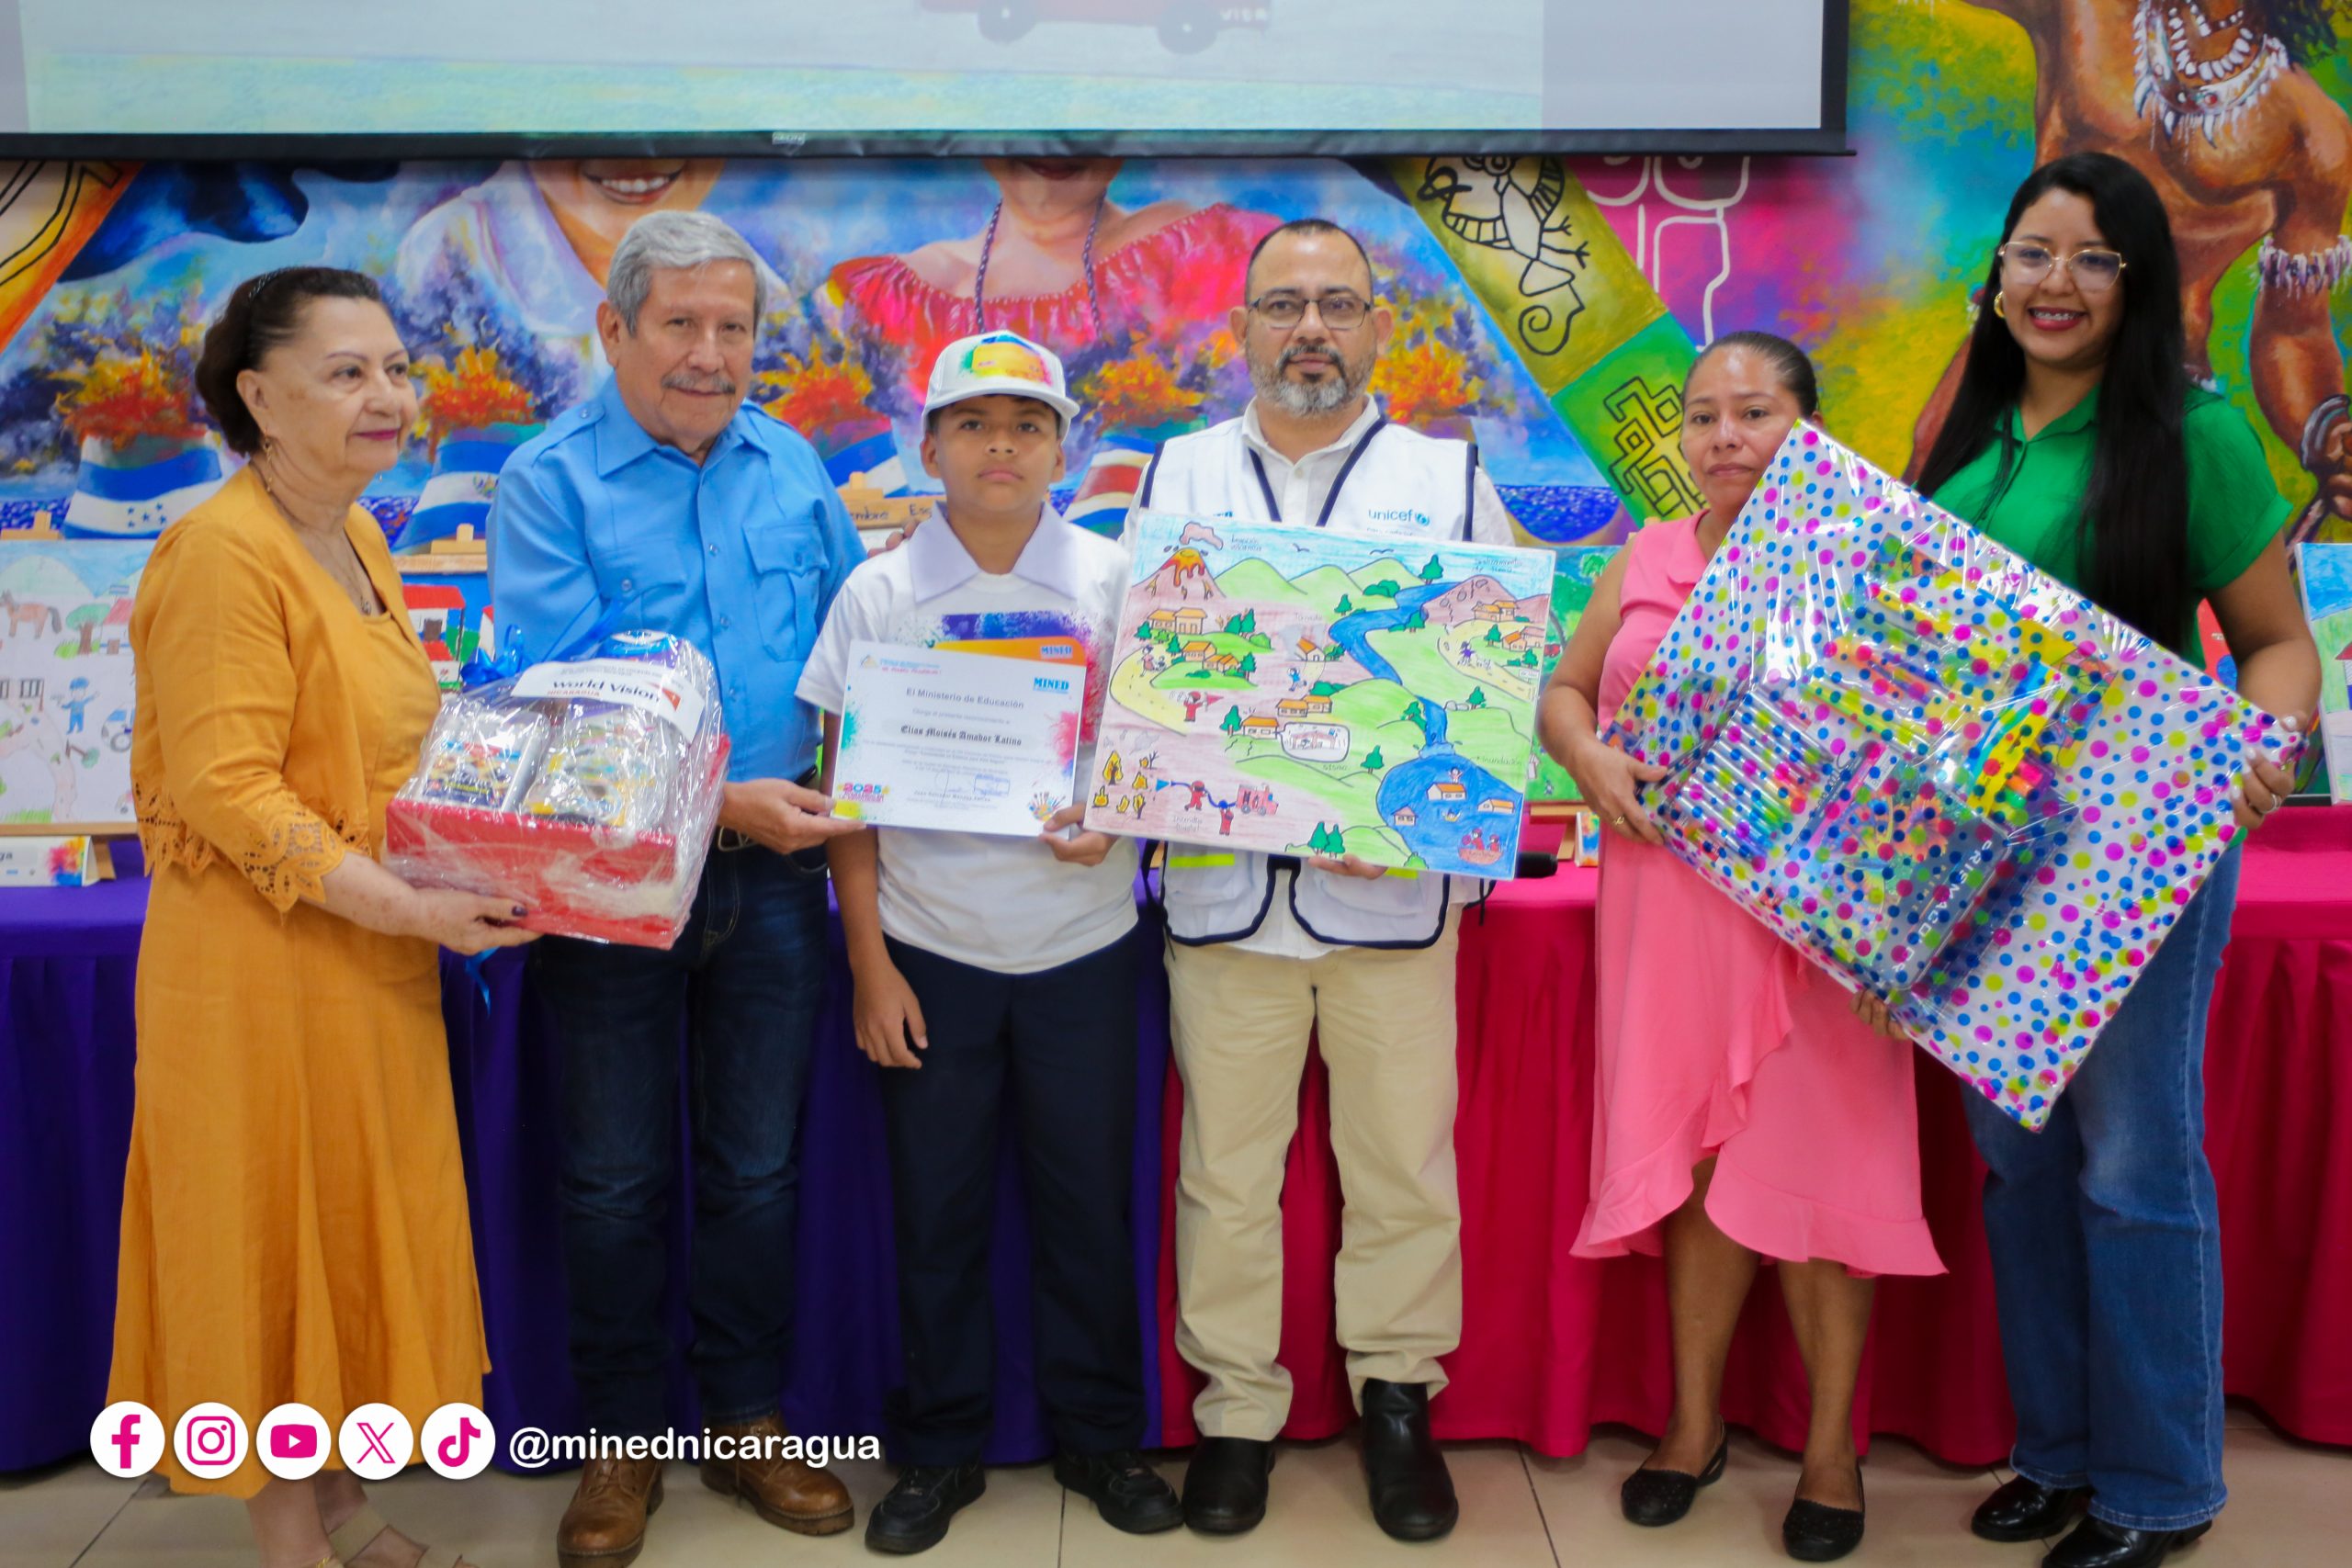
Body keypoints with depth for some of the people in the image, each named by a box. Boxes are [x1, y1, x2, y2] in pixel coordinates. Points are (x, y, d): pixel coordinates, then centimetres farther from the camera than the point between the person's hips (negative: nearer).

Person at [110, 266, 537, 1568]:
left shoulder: (355, 537, 10)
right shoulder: (223, 552, -18)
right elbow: (227, 792, -22)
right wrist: (409, 906, -24)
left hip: (373, 964, 8)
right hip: (264, 970, -8)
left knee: (361, 1236, 17)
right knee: (274, 1246, 7)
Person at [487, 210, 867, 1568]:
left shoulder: (793, 467, 6)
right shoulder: (553, 480, -7)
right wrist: (720, 799, -24)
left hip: (775, 869, 3)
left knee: (760, 1164, 12)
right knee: (617, 1177, 9)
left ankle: (750, 1421, 29)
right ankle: (625, 1442, 27)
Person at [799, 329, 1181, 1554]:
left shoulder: (1115, 580, 2)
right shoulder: (878, 594, 1)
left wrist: (1116, 818, -16)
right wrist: (869, 964, -3)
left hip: (1082, 946, 0)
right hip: (929, 949, 0)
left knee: (1089, 1201, 8)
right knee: (935, 1210, 8)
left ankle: (1098, 1436, 27)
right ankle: (939, 1449, 26)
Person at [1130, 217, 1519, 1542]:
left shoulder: (1448, 476, 6)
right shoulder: (1180, 476, 10)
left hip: (1397, 885, -1)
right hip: (1222, 876, 1)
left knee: (1403, 1158, 6)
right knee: (1226, 1162, 8)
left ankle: (1398, 1395, 25)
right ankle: (1236, 1408, 23)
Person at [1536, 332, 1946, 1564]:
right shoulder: (1647, 561, 12)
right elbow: (1565, 690, 16)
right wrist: (1590, 758, -5)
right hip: (1669, 900, 3)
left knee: (1809, 1164, 2)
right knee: (1698, 1161, 10)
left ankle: (1832, 1445, 20)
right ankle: (1695, 1418, 26)